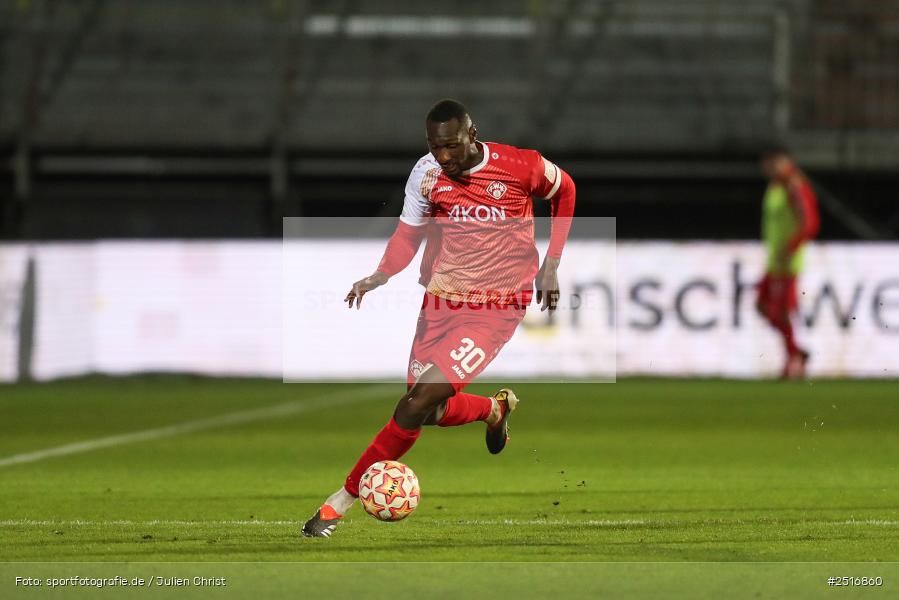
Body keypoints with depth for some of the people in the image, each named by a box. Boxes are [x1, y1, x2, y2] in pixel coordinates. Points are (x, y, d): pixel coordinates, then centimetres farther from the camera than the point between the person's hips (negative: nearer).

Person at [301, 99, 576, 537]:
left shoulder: (522, 167, -13)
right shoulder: (427, 173, -6)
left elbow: (565, 191, 7)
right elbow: (409, 233, 5)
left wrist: (551, 265, 3)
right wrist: (379, 276, -16)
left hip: (497, 307, -5)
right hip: (441, 300, 5)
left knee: (424, 397, -19)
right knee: (426, 411, 6)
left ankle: (344, 499, -10)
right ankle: (494, 409, 40)